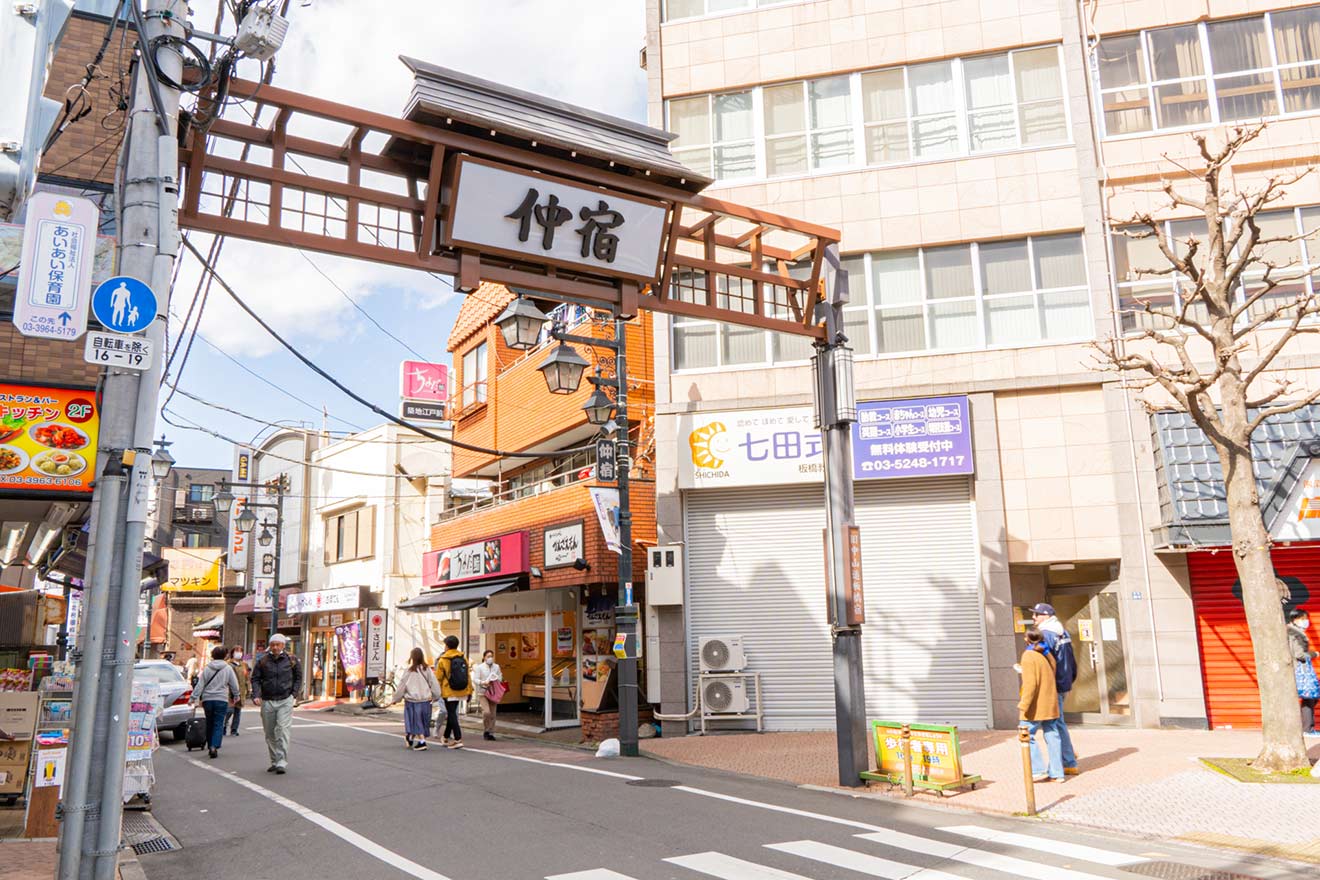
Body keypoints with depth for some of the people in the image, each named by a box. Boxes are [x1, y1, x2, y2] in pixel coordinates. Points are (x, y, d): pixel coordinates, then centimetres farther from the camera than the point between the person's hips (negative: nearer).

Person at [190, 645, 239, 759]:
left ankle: (210, 747, 21)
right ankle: (214, 747, -15)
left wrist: (194, 697, 3)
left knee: (209, 724, 15)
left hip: (207, 700, 2)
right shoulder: (228, 668, -1)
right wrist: (235, 696, 19)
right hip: (221, 700, -2)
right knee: (218, 724, -1)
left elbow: (200, 685, 0)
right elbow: (234, 685, 4)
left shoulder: (207, 668, 3)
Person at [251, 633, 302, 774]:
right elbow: (255, 679, 3)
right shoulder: (262, 661, 3)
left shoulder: (291, 660, 3)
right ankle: (274, 762, 22)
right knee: (270, 734, 10)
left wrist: (293, 694, 0)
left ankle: (282, 763, -13)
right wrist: (256, 696, -11)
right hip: (267, 702, 2)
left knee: (283, 730, -13)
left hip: (285, 701, -2)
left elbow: (298, 678, 11)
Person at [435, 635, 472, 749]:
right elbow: (468, 676, 6)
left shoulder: (442, 660, -8)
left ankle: (458, 739, -9)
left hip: (449, 692, -5)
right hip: (461, 692, 5)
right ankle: (447, 737, 30)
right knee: (452, 713, 18)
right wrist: (469, 691, 12)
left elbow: (438, 678, -6)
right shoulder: (463, 659, 4)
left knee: (452, 715, -1)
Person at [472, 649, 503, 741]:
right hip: (483, 692, -4)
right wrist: (483, 683, -23)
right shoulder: (480, 667, -3)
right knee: (486, 712, -17)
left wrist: (496, 680, -10)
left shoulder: (496, 666, 10)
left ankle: (490, 732, 17)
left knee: (492, 714, 6)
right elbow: (475, 679, -7)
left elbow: (500, 678, 13)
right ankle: (485, 731, 2)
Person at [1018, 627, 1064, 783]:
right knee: (1052, 737, 9)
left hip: (1036, 705, -7)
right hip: (1050, 704, 8)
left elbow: (1030, 684, -19)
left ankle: (1038, 770, -3)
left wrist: (1023, 705, -16)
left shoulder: (1029, 656, -14)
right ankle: (1056, 773, 11)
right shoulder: (1048, 655, 9)